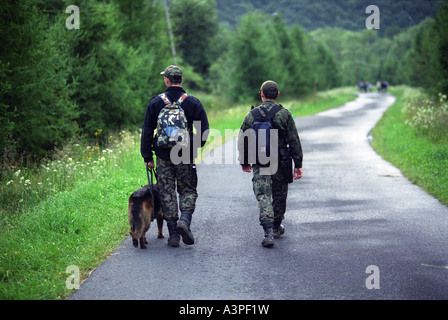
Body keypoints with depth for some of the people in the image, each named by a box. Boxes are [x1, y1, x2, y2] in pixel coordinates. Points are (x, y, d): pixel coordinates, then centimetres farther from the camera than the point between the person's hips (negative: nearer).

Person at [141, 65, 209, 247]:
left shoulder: (156, 102, 1)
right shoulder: (193, 102, -1)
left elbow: (147, 131, 3)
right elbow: (204, 130, 0)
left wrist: (147, 156, 9)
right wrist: (195, 147, 17)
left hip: (163, 155, 1)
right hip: (185, 155, 0)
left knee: (167, 193, 6)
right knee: (188, 190, 11)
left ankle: (173, 234, 5)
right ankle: (185, 220, -15)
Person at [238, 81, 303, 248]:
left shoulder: (252, 115, 0)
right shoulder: (285, 114, -3)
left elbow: (243, 140, 6)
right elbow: (294, 140, -3)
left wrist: (244, 162, 20)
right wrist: (298, 164, 3)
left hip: (259, 165, 0)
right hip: (280, 164, 0)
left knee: (263, 197, -3)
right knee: (279, 196, 19)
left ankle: (268, 232, -19)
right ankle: (277, 227, 34)